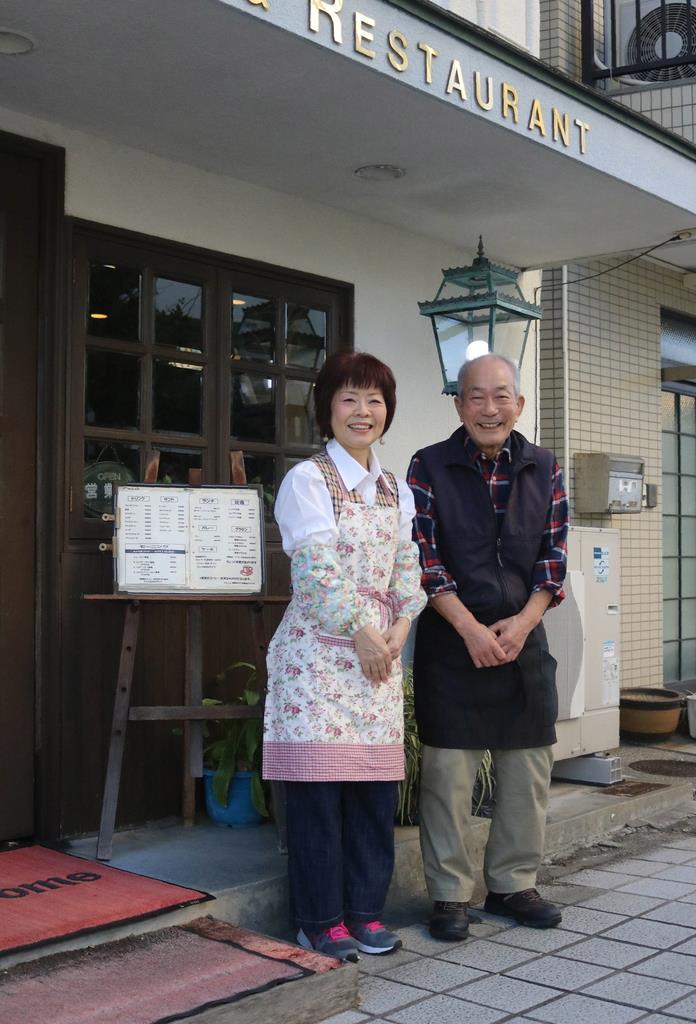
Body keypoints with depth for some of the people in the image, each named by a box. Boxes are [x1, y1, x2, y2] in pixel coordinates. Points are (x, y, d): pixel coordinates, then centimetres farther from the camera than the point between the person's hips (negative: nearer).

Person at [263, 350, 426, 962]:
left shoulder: (396, 490, 16)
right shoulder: (307, 481, -4)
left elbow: (407, 566, 11)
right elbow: (318, 571, -12)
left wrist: (401, 626, -5)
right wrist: (361, 632, -12)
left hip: (380, 653, 6)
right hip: (320, 652, -6)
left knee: (377, 784, 6)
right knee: (318, 784, -3)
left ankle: (364, 911, 18)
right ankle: (320, 920, 9)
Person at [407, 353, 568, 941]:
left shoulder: (544, 469, 6)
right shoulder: (430, 467, -3)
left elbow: (554, 557, 4)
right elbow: (425, 558, -8)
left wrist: (523, 622, -10)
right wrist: (470, 627, -15)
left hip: (523, 638, 4)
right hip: (451, 639, -3)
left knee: (528, 770, 9)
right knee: (449, 773, -1)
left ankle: (512, 884, 24)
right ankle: (450, 894, 12)